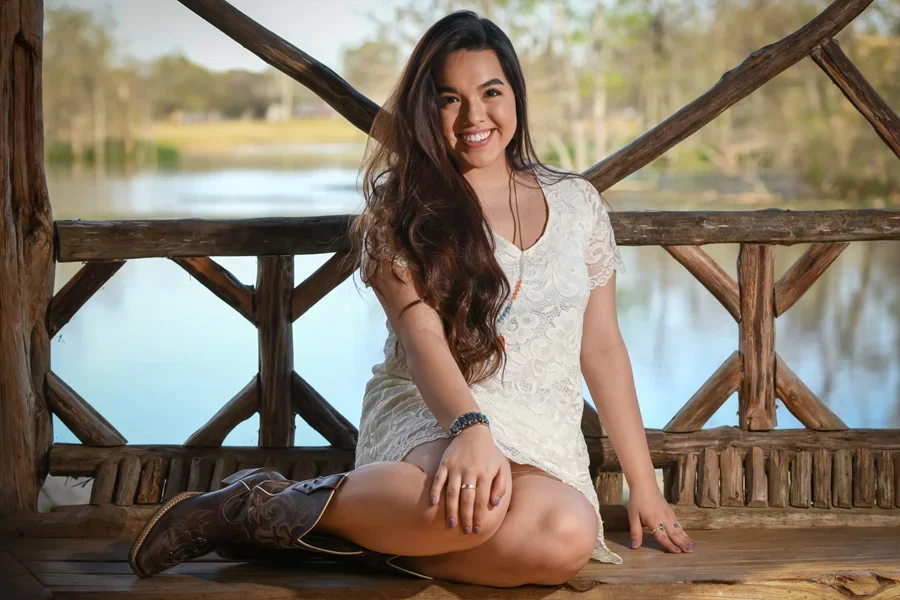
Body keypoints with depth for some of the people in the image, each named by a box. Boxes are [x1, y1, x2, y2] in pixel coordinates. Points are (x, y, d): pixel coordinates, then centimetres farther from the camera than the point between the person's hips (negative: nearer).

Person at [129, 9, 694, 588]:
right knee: (473, 505, -43)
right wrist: (471, 427, -30)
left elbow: (603, 349, 17)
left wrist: (645, 486, 13)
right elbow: (420, 331, -11)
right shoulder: (401, 206, 4)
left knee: (566, 539, -36)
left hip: (545, 446, 4)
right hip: (427, 416, -4)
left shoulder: (577, 202, 15)